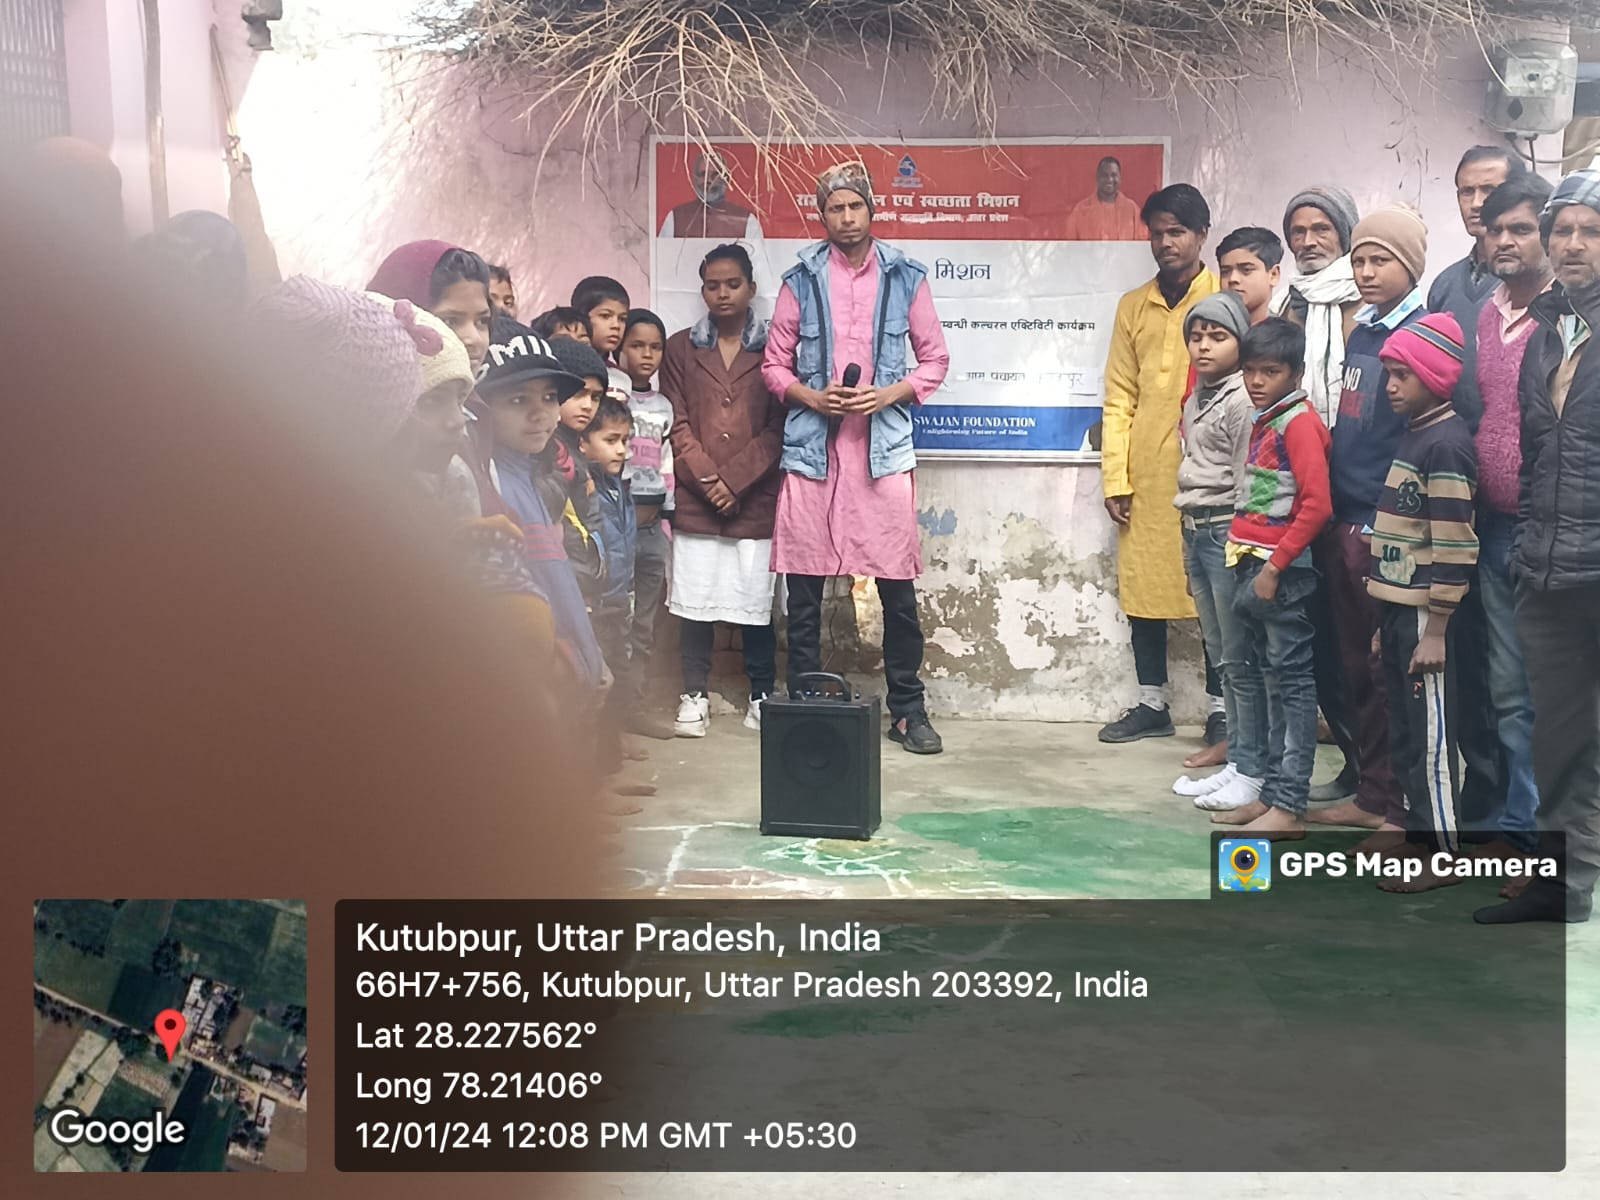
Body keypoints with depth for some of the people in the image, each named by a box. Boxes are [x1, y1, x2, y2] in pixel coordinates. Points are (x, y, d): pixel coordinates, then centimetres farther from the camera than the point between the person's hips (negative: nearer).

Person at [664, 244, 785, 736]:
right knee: (695, 600, 2)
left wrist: (735, 479, -10)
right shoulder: (680, 348, 8)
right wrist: (708, 480, -9)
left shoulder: (773, 348, 5)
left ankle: (762, 696, 14)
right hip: (695, 500, 1)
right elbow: (676, 424, 3)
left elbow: (778, 427, -1)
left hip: (756, 500, -1)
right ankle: (694, 695, 14)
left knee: (756, 600, 3)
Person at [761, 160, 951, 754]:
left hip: (884, 447, 0)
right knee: (804, 588, 4)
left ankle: (907, 709, 13)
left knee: (898, 587, 1)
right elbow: (774, 363, 10)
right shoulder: (801, 280, 7)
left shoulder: (905, 278, 7)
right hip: (811, 447, 1)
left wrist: (890, 394, -7)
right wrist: (813, 397, -9)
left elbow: (935, 359, 10)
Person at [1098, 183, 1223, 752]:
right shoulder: (1133, 307, 11)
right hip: (1144, 475, 4)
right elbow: (1119, 398, 9)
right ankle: (1152, 703, 20)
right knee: (1142, 583, 7)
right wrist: (1115, 477, 3)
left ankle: (1221, 707, 12)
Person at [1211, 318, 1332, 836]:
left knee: (1290, 682, -3)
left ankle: (1288, 806, 2)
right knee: (1254, 679, 14)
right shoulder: (1264, 421, 16)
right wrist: (1242, 557, 13)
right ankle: (1270, 792, 24)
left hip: (1282, 570, -9)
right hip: (1250, 567, 10)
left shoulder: (1299, 421, -11)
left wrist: (1274, 566, -19)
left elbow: (1316, 505, -19)